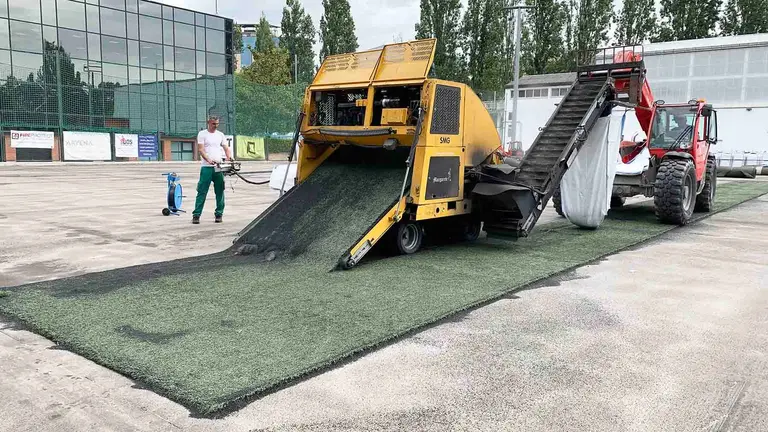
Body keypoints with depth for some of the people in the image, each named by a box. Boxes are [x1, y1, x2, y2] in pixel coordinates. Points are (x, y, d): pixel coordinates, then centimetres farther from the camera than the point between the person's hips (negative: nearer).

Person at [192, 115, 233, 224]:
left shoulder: (220, 135, 15)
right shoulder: (202, 134, 1)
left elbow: (226, 149, 11)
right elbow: (200, 150, -9)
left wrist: (229, 157, -11)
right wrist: (208, 160, -25)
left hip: (219, 167, 4)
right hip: (206, 167, -4)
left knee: (220, 192, 6)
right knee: (202, 192, -5)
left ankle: (219, 214, 14)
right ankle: (196, 215, -2)